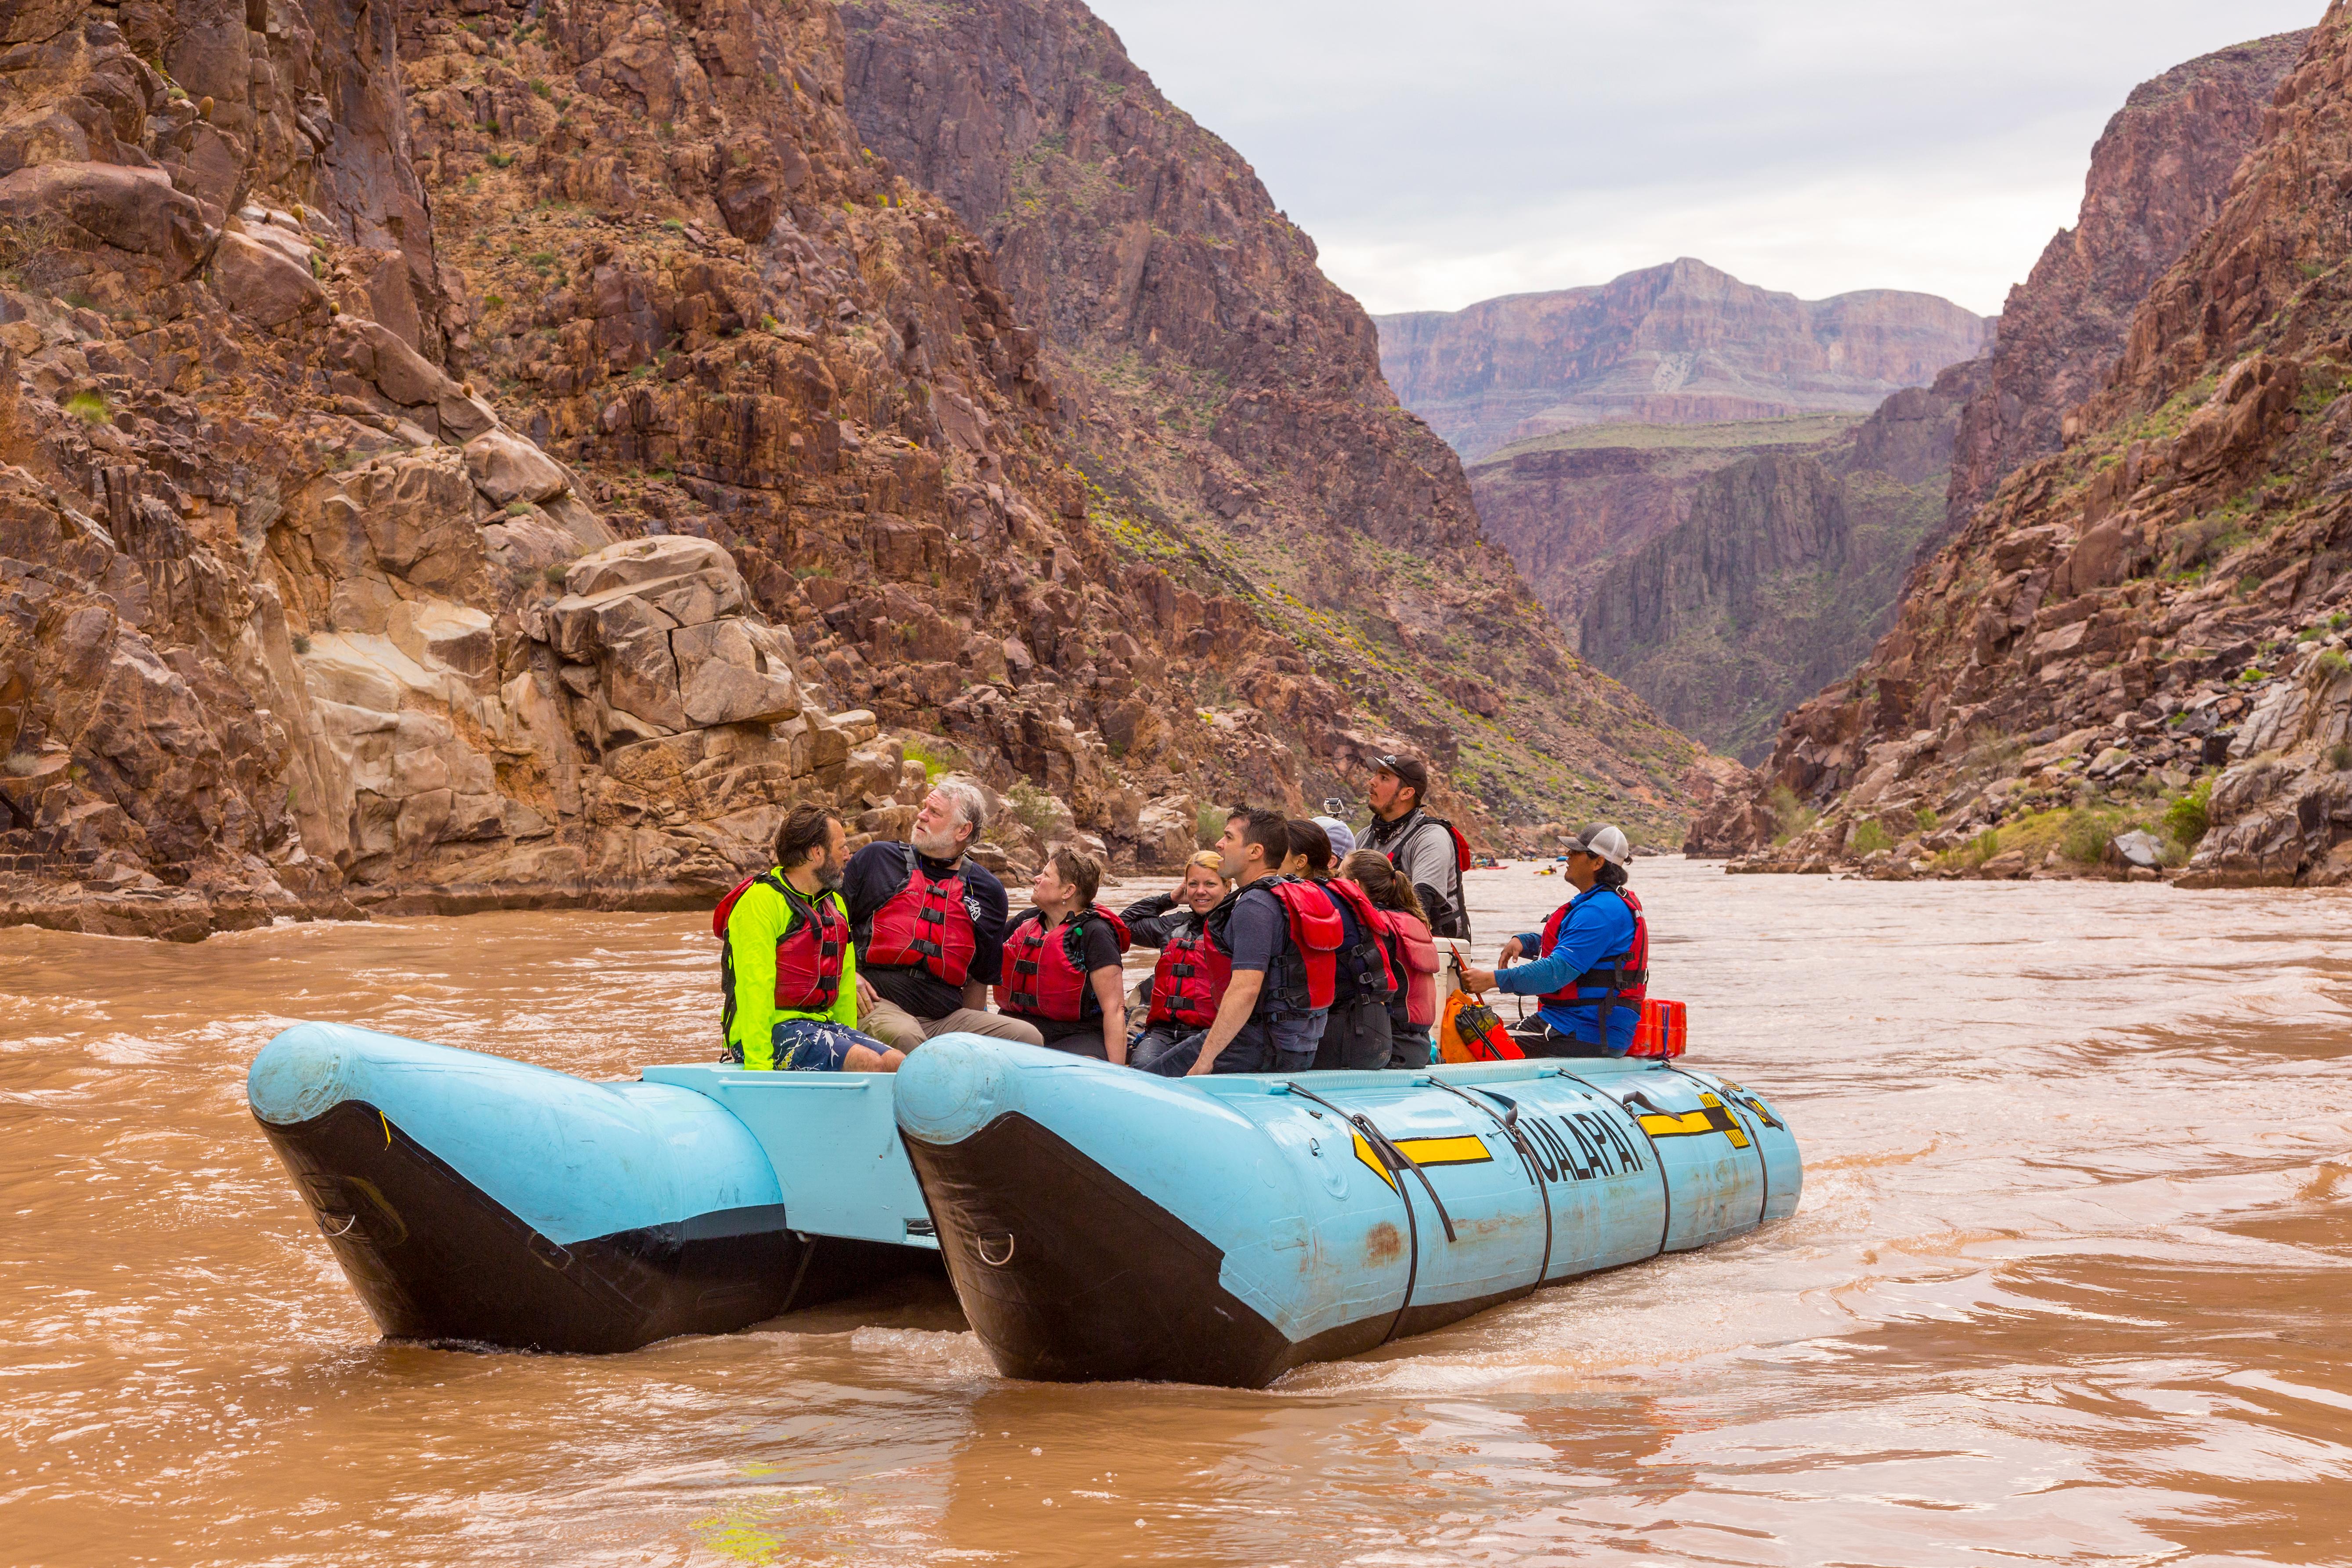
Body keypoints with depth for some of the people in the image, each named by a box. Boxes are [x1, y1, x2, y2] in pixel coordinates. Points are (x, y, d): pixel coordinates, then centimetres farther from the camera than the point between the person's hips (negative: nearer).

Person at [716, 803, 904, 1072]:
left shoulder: (835, 904, 17)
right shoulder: (760, 901, -11)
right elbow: (753, 988, -19)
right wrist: (758, 1064, -25)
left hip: (822, 1022, 8)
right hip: (774, 1029, -8)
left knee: (897, 1063, -17)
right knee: (869, 1064, -27)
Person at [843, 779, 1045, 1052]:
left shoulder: (988, 891, 15)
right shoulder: (876, 858, 10)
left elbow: (982, 975, 23)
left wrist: (971, 1032, 16)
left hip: (945, 1016, 4)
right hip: (881, 1002, -4)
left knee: (1029, 1038, -16)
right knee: (904, 1037, -40)